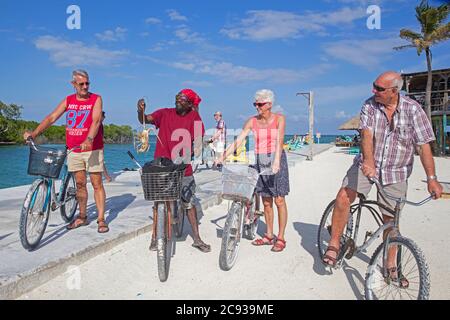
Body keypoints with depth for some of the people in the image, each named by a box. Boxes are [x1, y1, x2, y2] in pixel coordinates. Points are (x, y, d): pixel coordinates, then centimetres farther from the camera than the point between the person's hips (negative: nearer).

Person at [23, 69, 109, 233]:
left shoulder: (96, 99, -2)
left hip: (92, 148, -4)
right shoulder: (68, 101, 9)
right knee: (80, 184, 11)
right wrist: (34, 133, -11)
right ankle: (82, 217, 23)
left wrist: (89, 139, -33)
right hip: (73, 150, 4)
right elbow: (52, 117, 3)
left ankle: (101, 219, 4)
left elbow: (96, 121, -17)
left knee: (97, 184, -2)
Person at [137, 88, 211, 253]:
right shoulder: (165, 113, 0)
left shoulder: (194, 117, 2)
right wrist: (141, 110, -33)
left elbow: (198, 140, -1)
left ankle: (197, 239, 20)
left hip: (183, 168, 1)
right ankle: (155, 237, 22)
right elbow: (145, 120, -12)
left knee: (190, 202, 9)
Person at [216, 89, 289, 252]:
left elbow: (279, 141, -18)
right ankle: (269, 235, 22)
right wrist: (223, 157, -11)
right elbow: (238, 141, -1)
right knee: (266, 201, 10)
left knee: (279, 200, -1)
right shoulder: (252, 121, 3)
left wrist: (276, 161, -32)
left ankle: (280, 238, 9)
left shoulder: (279, 119, -5)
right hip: (260, 161, 4)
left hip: (276, 161, -3)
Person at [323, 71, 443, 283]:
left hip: (396, 172, 0)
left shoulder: (412, 109, -8)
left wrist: (431, 178, -15)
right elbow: (366, 134, -21)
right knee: (343, 197, -22)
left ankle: (390, 265, 26)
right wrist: (368, 161, -39)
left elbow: (424, 145, -10)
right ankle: (334, 245, -6)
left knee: (391, 219, 7)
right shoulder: (370, 105, -7)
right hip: (367, 165, 0)